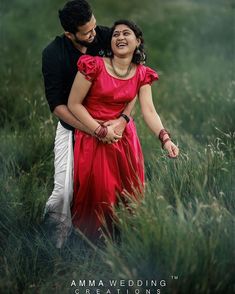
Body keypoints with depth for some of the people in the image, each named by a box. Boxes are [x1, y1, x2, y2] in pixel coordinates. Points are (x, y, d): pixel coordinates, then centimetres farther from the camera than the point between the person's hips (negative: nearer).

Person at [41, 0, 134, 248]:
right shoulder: (53, 54, -16)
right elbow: (57, 104, -15)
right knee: (64, 192, -8)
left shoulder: (106, 37, -12)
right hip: (72, 126, -2)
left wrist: (124, 119, -23)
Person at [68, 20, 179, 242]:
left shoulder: (142, 74, -3)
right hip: (93, 138, -3)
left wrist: (165, 139, -29)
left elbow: (149, 110, -12)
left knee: (129, 193, 9)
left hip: (124, 138, 4)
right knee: (98, 195, 2)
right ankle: (95, 244, 24)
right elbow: (73, 104, -13)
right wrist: (101, 131, -17)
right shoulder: (94, 65, -16)